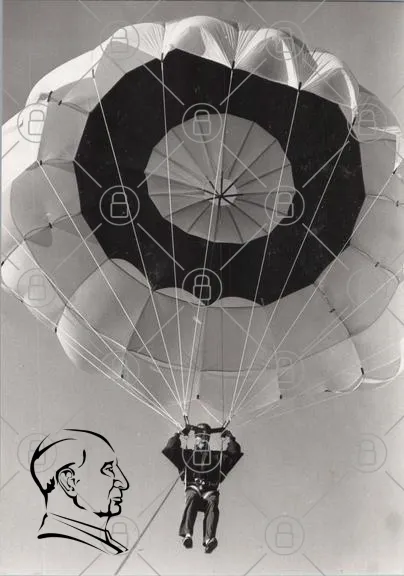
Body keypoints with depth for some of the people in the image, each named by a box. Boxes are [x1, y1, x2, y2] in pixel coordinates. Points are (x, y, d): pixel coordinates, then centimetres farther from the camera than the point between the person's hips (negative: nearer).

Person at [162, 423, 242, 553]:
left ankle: (209, 539, -51)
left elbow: (235, 453, 22)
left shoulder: (217, 456, 27)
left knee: (212, 503, -34)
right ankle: (187, 535, -50)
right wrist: (180, 435, 13)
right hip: (193, 488, -1)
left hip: (210, 490, 1)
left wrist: (230, 439, 16)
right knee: (192, 498, -37)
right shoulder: (186, 454, 24)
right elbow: (170, 449, 14)